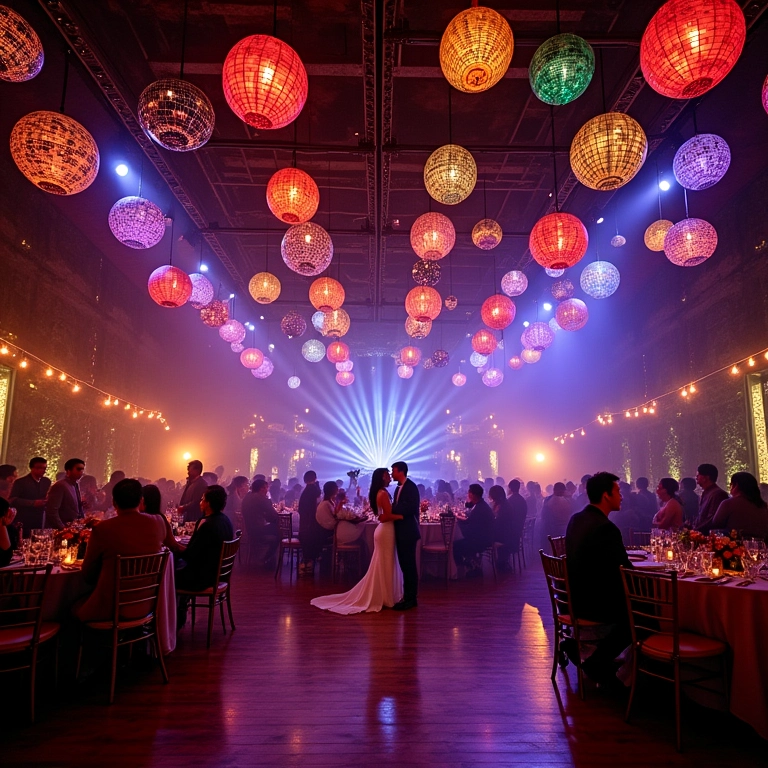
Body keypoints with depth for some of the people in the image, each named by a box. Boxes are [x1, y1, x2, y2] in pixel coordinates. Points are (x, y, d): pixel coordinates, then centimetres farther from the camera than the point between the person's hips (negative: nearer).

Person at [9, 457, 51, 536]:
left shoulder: (47, 481, 9)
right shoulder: (20, 482, -4)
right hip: (24, 523, -4)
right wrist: (33, 503, -20)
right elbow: (12, 500, -11)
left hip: (41, 522, 4)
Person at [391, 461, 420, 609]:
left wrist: (392, 511, -16)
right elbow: (398, 509, 14)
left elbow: (411, 508, -22)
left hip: (408, 532, -9)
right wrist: (395, 514, -6)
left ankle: (411, 599, 6)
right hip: (401, 532, 9)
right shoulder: (399, 488, 16)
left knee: (409, 565, -2)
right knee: (405, 565, 12)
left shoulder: (411, 486, -11)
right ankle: (407, 597, 19)